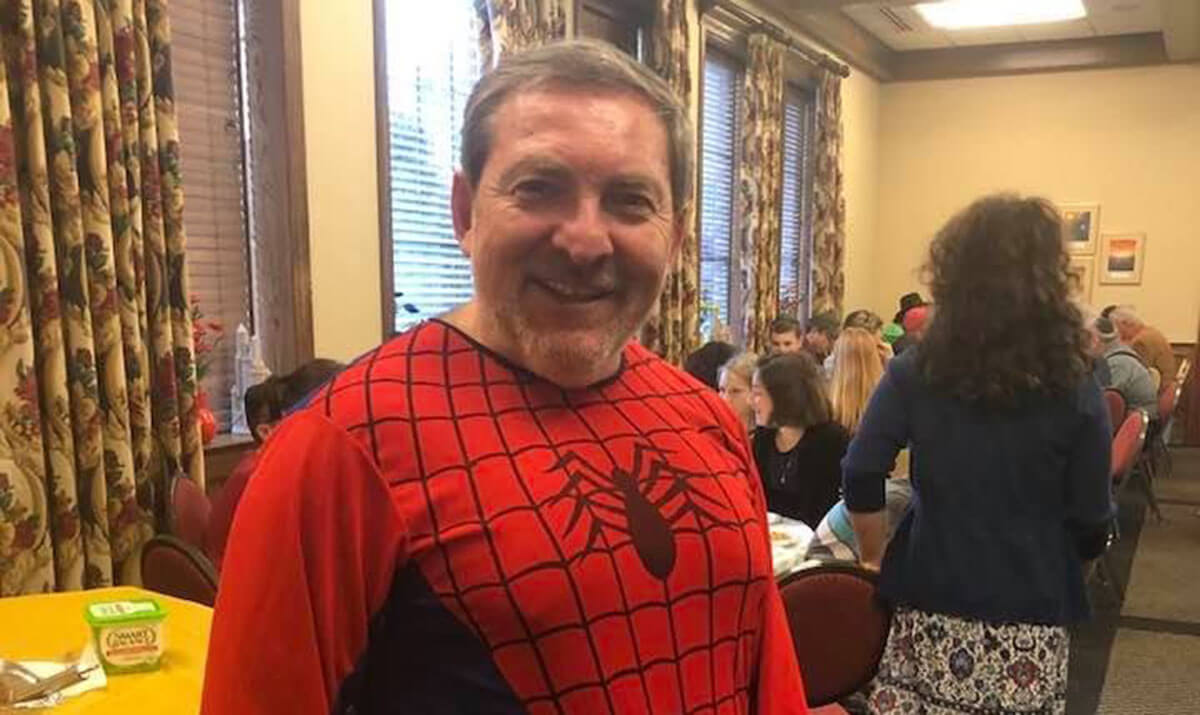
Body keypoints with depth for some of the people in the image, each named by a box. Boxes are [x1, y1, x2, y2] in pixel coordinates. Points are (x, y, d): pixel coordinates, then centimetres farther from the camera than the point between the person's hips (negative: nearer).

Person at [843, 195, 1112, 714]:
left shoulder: (913, 373, -6)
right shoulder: (1076, 391, -6)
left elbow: (860, 481, -10)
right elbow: (1092, 525, -2)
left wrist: (875, 558, 6)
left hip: (929, 604, 1)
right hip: (1030, 616, 0)